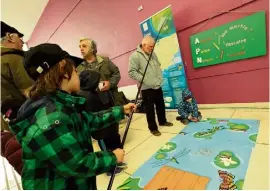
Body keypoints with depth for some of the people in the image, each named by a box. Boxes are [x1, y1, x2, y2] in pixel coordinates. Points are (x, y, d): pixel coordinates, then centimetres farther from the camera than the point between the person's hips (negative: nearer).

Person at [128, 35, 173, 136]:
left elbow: (158, 66, 20)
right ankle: (153, 128, 21)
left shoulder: (153, 54, 11)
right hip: (147, 88, -7)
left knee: (161, 105, 19)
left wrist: (160, 78, 8)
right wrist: (144, 80, -19)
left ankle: (162, 121, 41)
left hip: (157, 86, 7)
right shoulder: (135, 56, -13)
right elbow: (131, 72, -18)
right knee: (150, 109, 3)